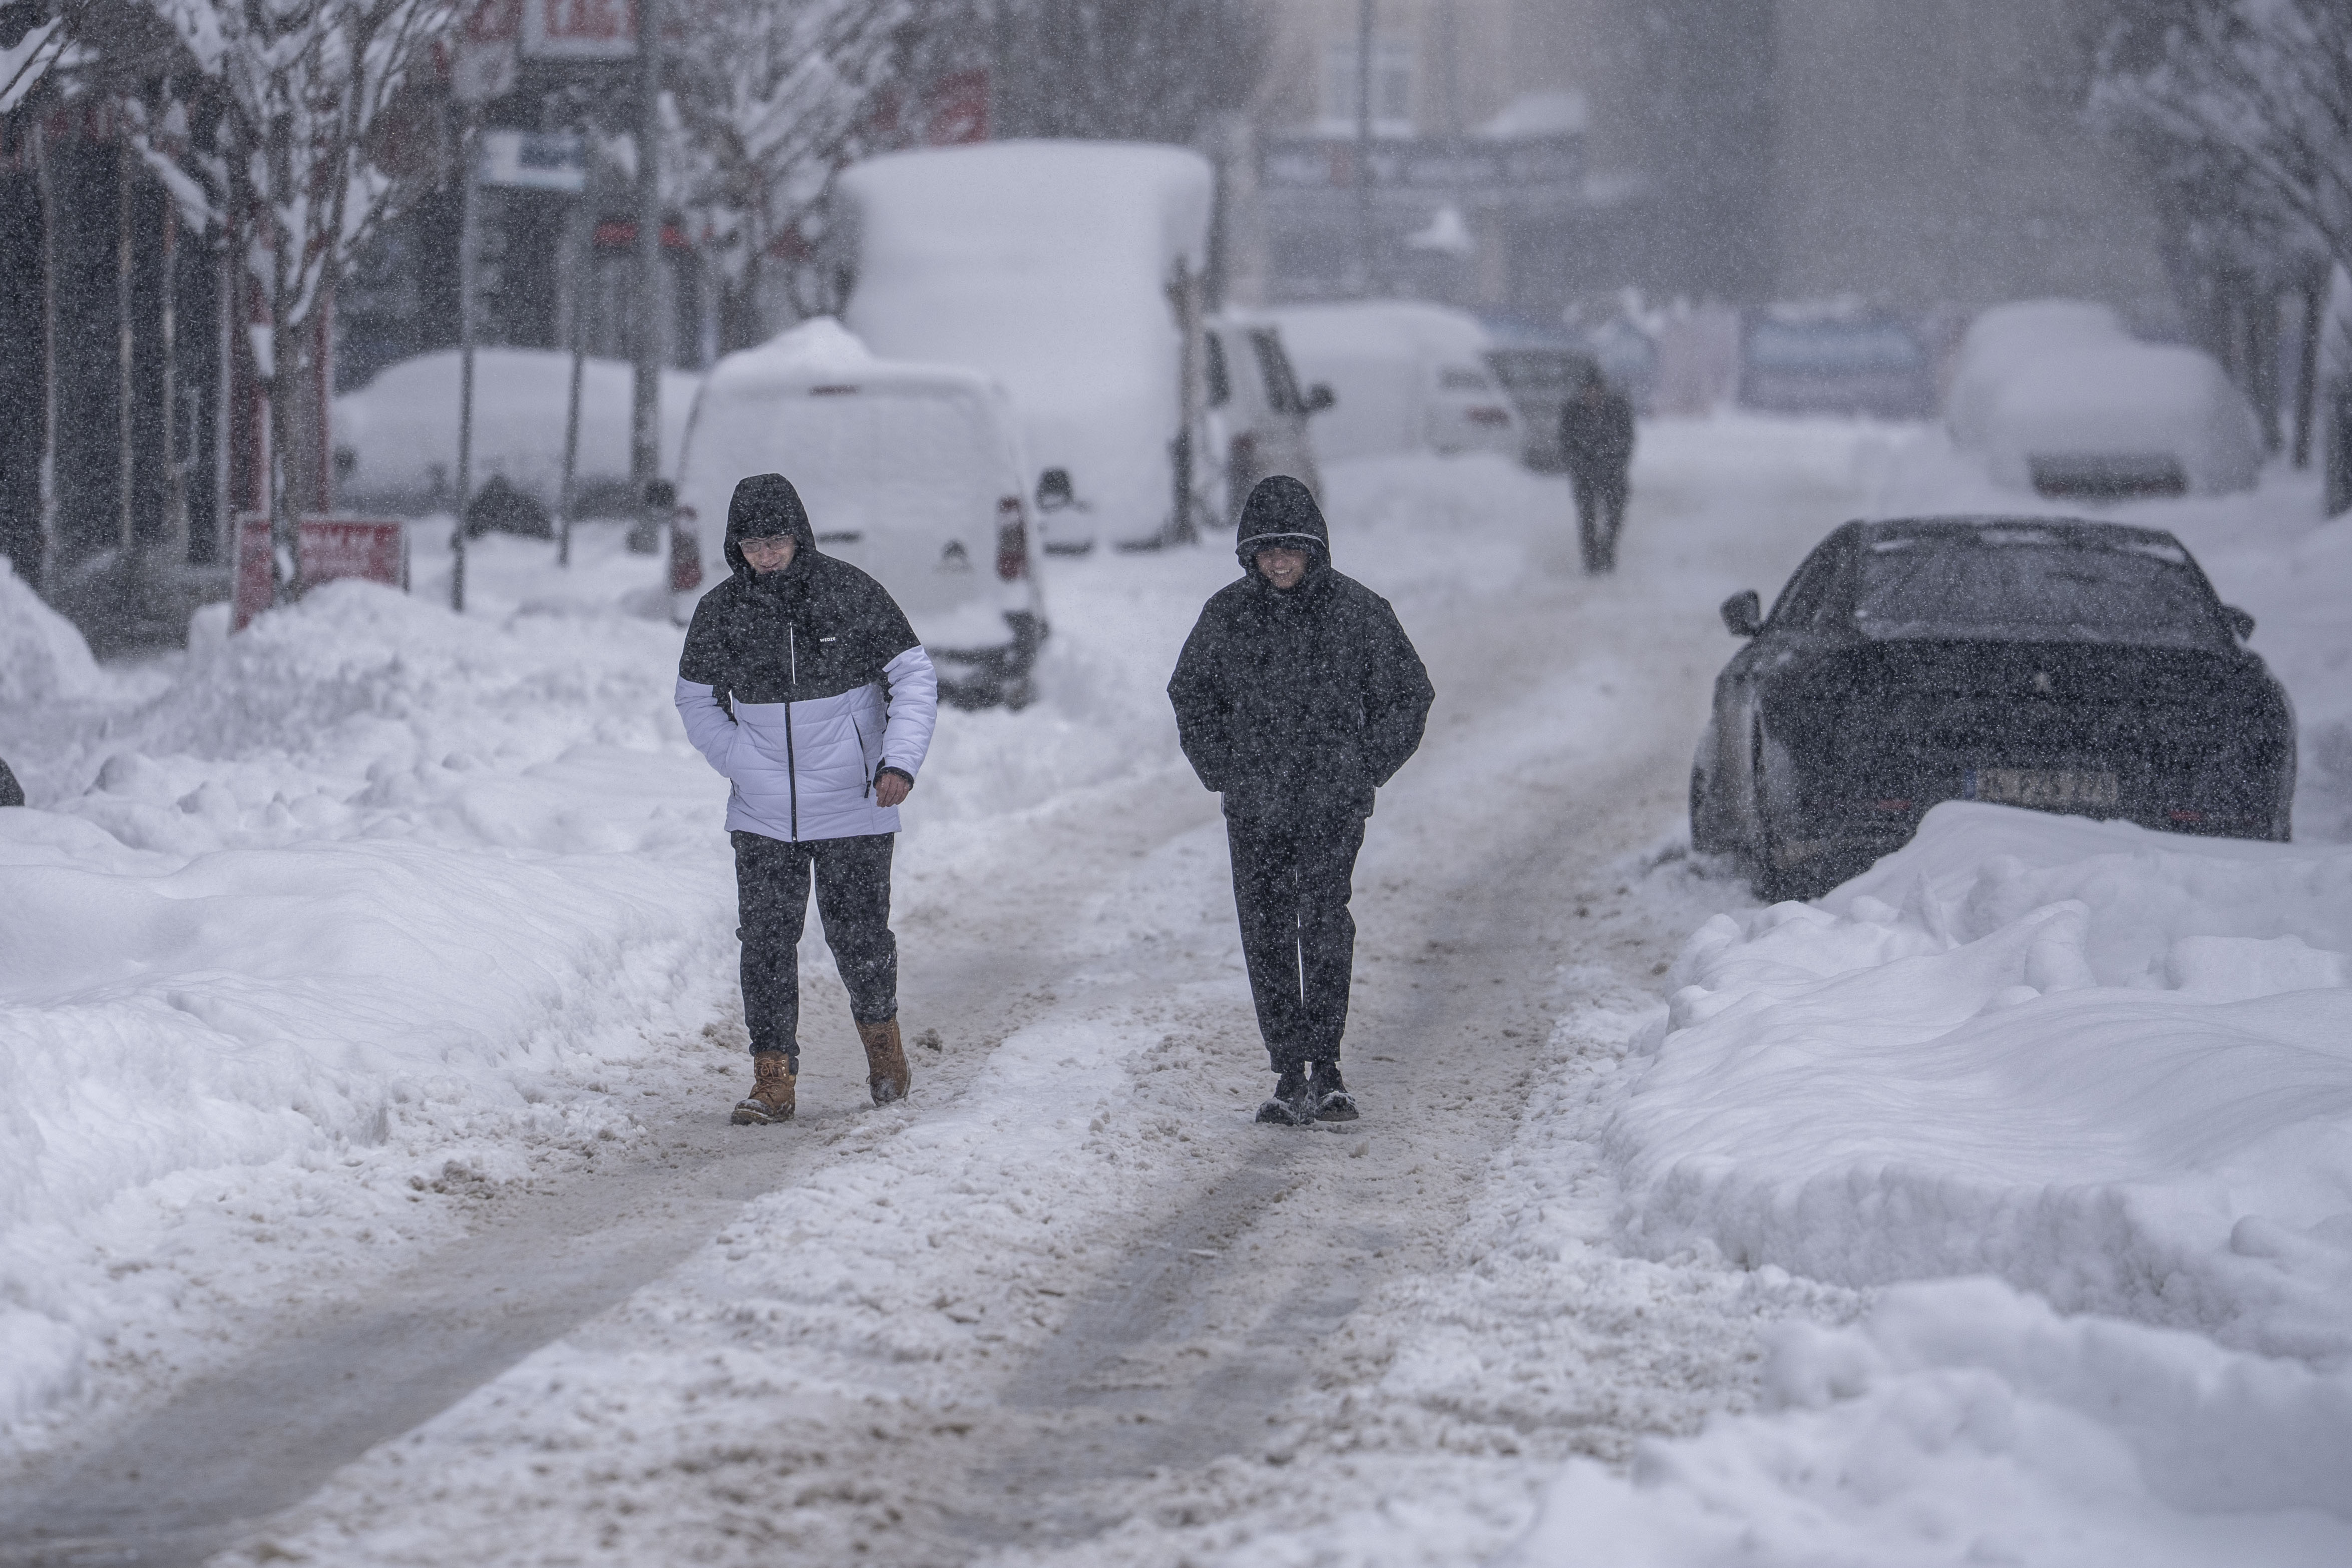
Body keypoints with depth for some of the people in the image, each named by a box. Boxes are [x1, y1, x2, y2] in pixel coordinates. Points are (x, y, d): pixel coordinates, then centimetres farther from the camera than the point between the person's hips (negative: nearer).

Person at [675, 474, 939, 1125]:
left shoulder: (851, 594, -8)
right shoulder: (720, 612, -2)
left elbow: (914, 677, -3)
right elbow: (697, 701, 11)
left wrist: (901, 761, -16)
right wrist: (745, 766, -2)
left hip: (853, 809, -2)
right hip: (763, 818, 2)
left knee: (859, 936, 3)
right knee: (766, 943, -4)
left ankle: (879, 1029, 32)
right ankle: (773, 1080, 0)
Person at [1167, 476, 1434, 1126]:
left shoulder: (1357, 611, -2)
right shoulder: (1227, 614, 5)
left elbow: (1408, 694, 9)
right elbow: (1191, 694, 20)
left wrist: (1366, 770, 1)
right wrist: (1221, 771, 9)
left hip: (1333, 803, -3)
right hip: (1254, 808, 3)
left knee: (1323, 917, -18)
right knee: (1266, 937, 2)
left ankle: (1325, 1066, -16)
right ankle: (1289, 1075, 10)